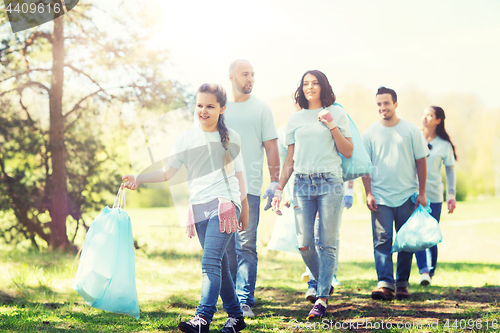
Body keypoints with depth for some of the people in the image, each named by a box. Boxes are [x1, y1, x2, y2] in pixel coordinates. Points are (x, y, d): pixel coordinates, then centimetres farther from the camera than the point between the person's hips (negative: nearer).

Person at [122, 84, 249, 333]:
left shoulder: (231, 138, 7)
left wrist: (244, 210, 13)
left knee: (210, 263, -17)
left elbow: (238, 174, 12)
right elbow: (167, 173, 4)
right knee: (219, 265, 9)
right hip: (199, 207, 4)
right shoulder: (186, 139, 9)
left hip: (224, 204, -4)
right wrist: (138, 179, -10)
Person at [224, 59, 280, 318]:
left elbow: (271, 147, 4)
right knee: (226, 246, 7)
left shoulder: (261, 108, 5)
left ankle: (245, 302, -2)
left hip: (248, 187, -3)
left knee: (246, 246, -6)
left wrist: (274, 182, -4)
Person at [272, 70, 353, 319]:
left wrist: (332, 125, -6)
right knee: (304, 244, -2)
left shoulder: (336, 113, 8)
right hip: (302, 184, 3)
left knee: (327, 244, -5)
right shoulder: (295, 119, 15)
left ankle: (322, 298, 0)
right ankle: (322, 282, 23)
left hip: (330, 182, -2)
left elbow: (348, 152, 3)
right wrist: (279, 189, 10)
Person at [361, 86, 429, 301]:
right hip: (380, 197, 0)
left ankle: (402, 283, 13)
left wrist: (421, 192, 1)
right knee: (382, 240, -7)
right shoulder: (370, 133, 5)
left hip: (407, 196, 0)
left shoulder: (411, 130, 3)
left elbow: (421, 162, 5)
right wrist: (368, 193, -2)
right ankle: (385, 283, -9)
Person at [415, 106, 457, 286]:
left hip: (434, 195, 0)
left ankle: (430, 271, 18)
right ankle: (423, 271, -15)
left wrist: (451, 195, 3)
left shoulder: (444, 144, 3)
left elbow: (450, 170, 9)